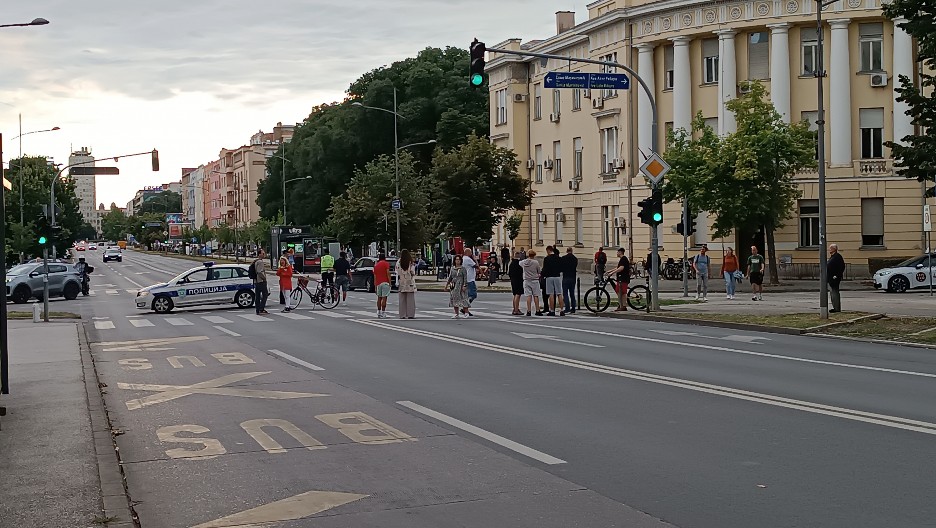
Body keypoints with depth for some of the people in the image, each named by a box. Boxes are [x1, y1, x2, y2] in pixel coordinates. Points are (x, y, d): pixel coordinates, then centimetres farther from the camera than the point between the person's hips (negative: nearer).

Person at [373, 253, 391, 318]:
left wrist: (375, 286, 19)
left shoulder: (376, 265, 17)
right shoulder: (386, 264, 0)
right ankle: (383, 313, -13)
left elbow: (375, 276, 16)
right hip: (385, 283, -6)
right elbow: (388, 273, -11)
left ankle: (378, 313, 14)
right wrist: (390, 282, -10)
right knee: (384, 298, -8)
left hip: (378, 283, 6)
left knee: (379, 298, 14)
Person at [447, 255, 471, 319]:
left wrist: (465, 286, -16)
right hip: (454, 286, 5)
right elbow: (450, 277, 16)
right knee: (454, 299, 4)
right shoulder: (452, 268, 10)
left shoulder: (463, 268, -3)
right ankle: (457, 314, 10)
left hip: (461, 286, -5)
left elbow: (465, 277, -8)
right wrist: (447, 284, 11)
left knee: (463, 299, -7)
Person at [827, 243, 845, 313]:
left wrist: (837, 275, -22)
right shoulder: (831, 257, 18)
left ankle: (837, 308, -7)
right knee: (833, 292, 13)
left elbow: (842, 267, -19)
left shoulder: (838, 256, -12)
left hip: (835, 278, -10)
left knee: (835, 293, -9)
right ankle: (835, 308, 19)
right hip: (830, 278, 10)